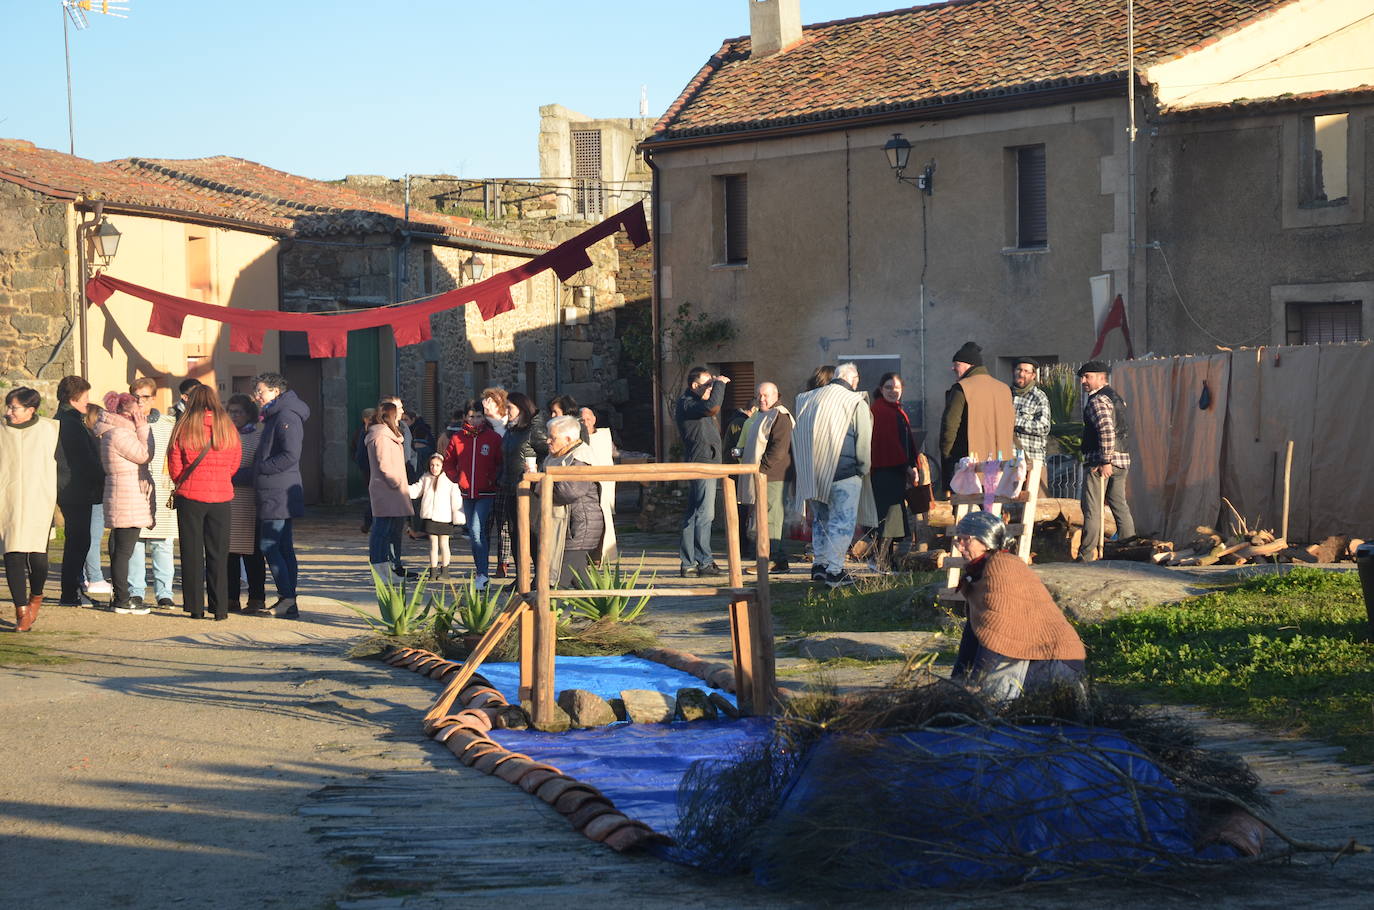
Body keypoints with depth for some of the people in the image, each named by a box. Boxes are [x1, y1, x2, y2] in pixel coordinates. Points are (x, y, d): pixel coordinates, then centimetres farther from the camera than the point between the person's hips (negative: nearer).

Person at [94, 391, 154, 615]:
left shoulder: (119, 431, 18)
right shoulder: (118, 433, -15)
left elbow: (141, 457, 19)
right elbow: (144, 455, -13)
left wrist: (140, 430, 14)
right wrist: (143, 429, -7)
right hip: (127, 500, -11)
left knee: (119, 548, 13)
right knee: (123, 549, -8)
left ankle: (120, 597, 18)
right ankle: (121, 600, -6)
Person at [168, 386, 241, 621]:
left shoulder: (184, 428, -5)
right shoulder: (228, 428, 2)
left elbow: (174, 468, -2)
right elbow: (234, 466, 8)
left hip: (190, 496, -2)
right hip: (222, 496, 2)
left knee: (192, 553, 6)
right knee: (218, 554, 8)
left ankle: (196, 608, 6)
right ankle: (220, 608, 7)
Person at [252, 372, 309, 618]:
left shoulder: (287, 417, -14)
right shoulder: (274, 417, 19)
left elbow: (291, 455, -24)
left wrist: (261, 468, -16)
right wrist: (257, 471, 13)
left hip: (279, 494, -11)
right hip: (275, 494, 11)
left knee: (269, 546, -11)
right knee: (283, 548, 11)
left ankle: (287, 600, -11)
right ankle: (288, 601, 15)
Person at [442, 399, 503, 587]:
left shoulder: (493, 438, -2)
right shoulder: (458, 438, 5)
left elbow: (502, 464, 3)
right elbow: (448, 462, 18)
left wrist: (495, 480, -7)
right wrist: (456, 477, 6)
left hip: (487, 494, -4)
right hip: (467, 493, 4)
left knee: (477, 530, -17)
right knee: (473, 533, 12)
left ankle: (482, 574, -19)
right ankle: (479, 569, 23)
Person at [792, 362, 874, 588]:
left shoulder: (809, 399, 11)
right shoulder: (856, 402, -6)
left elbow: (798, 436, 15)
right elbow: (863, 441, -7)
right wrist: (863, 468, 7)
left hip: (813, 473, 6)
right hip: (844, 472, -6)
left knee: (821, 518, 18)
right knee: (842, 519, -2)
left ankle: (820, 564, 18)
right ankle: (834, 570, -7)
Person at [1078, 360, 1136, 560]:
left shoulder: (1098, 400, -11)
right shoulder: (1116, 397, 19)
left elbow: (1106, 430, -24)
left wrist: (1105, 461, -22)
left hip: (1100, 461, -9)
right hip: (1122, 459, 9)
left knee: (1092, 509, -5)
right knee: (1120, 506, 12)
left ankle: (1087, 555, -5)